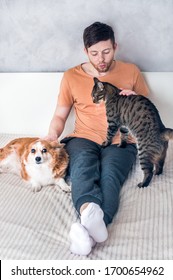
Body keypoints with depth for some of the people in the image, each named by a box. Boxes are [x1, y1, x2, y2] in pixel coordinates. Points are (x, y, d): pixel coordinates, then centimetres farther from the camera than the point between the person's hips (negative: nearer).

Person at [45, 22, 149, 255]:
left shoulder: (131, 71, 10)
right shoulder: (71, 77, 9)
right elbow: (60, 116, 13)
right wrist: (52, 134, -10)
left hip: (120, 140, 0)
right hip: (84, 138, 1)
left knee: (110, 176, -34)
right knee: (82, 170, -36)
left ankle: (89, 230, -58)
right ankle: (90, 213, -63)